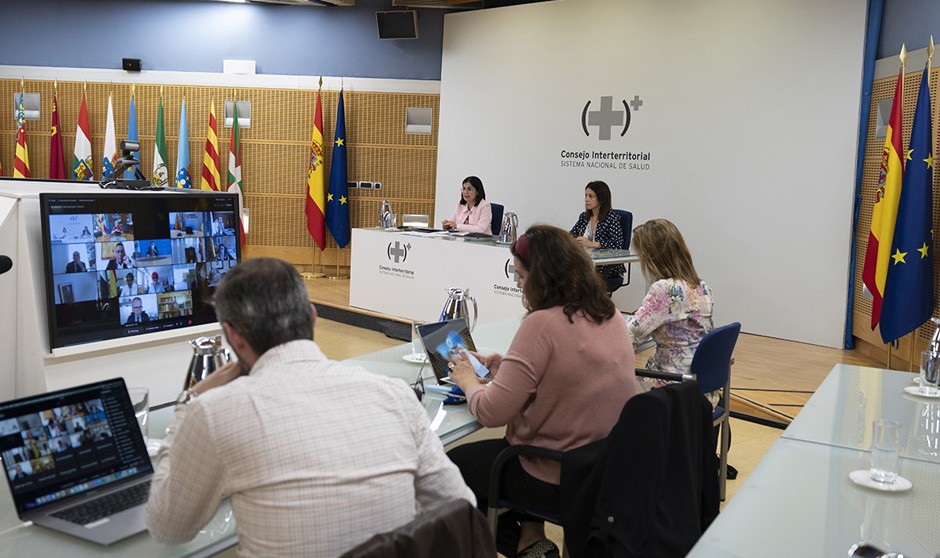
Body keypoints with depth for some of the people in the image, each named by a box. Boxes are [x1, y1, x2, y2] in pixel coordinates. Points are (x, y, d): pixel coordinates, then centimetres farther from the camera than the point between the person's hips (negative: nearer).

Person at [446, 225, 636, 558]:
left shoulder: (543, 323, -24)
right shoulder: (609, 314, 0)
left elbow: (491, 413, -22)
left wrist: (468, 381, -2)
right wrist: (509, 369, 9)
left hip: (558, 480, -8)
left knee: (452, 465, 16)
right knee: (497, 446, 31)